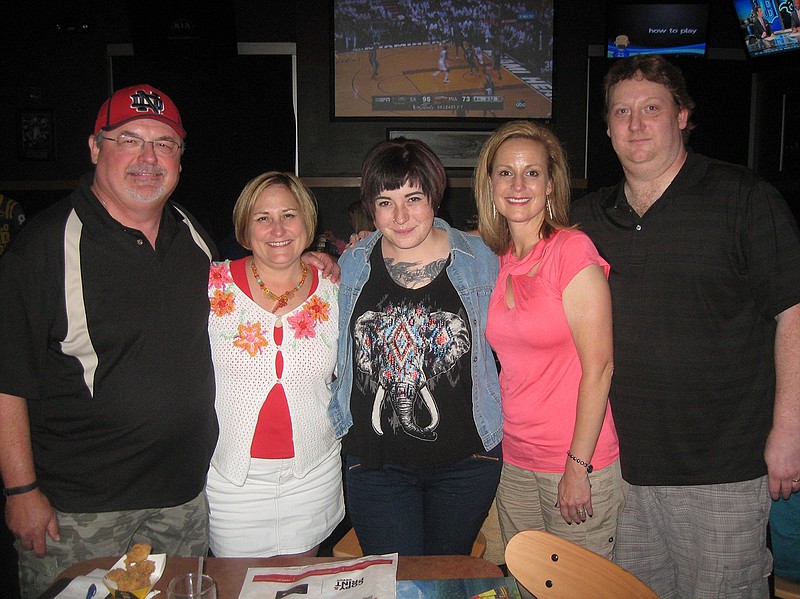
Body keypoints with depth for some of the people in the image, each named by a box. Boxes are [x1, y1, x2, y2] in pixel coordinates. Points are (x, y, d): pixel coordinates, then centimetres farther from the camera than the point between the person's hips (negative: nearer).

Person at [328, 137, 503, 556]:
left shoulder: (478, 259, -4)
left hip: (465, 458, 0)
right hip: (374, 461, 0)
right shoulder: (351, 266, -1)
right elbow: (334, 357, 13)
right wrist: (340, 420, 6)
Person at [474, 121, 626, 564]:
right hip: (513, 459, 6)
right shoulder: (496, 258, 5)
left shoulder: (572, 250, -14)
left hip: (579, 460, -6)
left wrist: (578, 466, -15)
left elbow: (598, 368, -16)